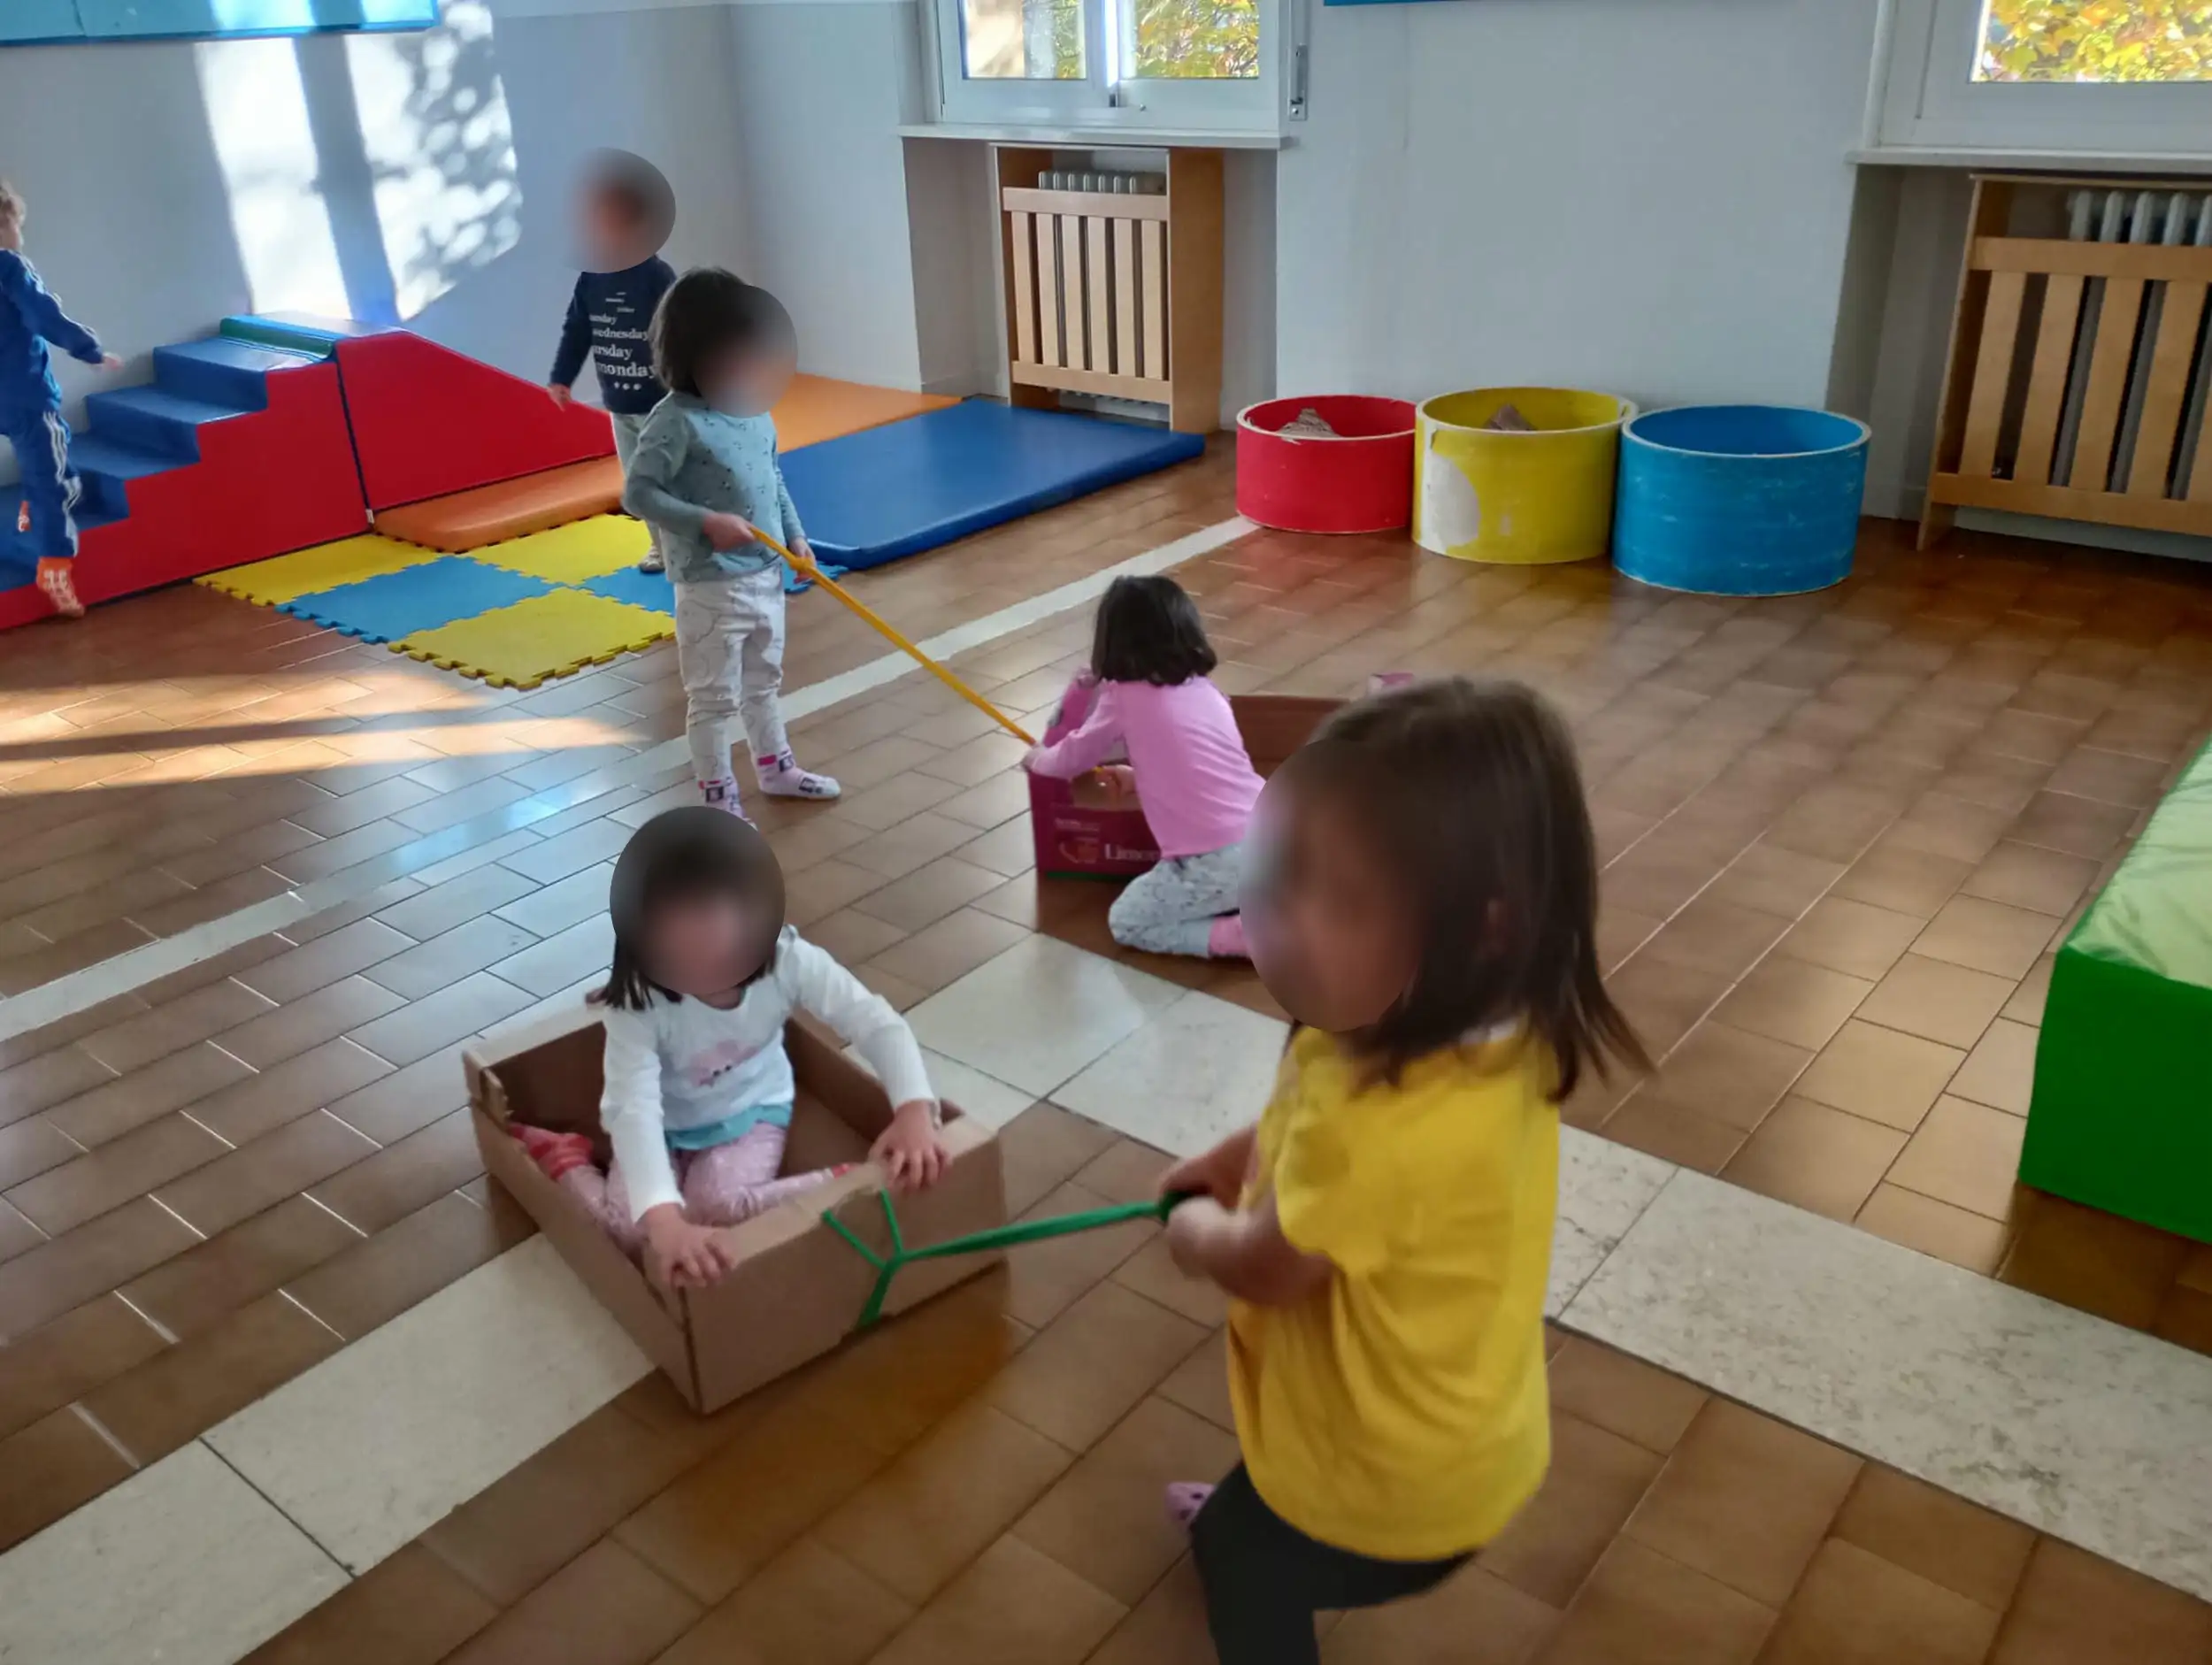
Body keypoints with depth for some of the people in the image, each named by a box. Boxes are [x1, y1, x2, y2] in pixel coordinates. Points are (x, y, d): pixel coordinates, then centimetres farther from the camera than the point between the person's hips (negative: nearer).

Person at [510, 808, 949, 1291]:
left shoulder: (789, 961, -28)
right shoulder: (637, 1004, -32)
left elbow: (878, 1023, -28)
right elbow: (632, 1107, -42)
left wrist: (914, 1111, -46)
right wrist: (661, 1219, -57)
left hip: (750, 1113, 0)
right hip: (664, 1126, 0)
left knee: (716, 1205, -27)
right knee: (628, 1227, -20)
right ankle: (567, 1161, 6)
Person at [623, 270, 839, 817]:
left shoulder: (756, 412, 3)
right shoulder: (677, 421, -20)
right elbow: (637, 494, -20)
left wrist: (795, 535, 8)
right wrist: (707, 522, -27)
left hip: (767, 575, 8)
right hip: (712, 588, -8)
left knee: (763, 682, 24)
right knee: (715, 699, 4)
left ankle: (775, 767, 41)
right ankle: (720, 801, 15)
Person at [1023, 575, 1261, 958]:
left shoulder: (1122, 697, 1)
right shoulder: (1205, 690, 17)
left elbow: (1072, 759, 17)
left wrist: (1038, 758, 37)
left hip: (1216, 862, -6)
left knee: (1126, 923, 14)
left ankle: (1240, 935, -4)